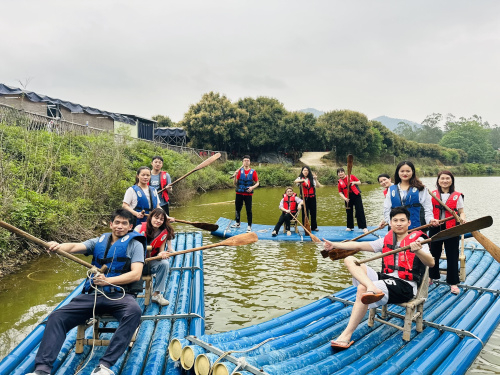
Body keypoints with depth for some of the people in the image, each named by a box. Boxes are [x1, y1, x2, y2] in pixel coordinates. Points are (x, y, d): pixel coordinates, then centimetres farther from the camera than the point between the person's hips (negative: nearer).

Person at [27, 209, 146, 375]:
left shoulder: (134, 244, 6)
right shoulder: (98, 242, 17)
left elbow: (136, 274, -6)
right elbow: (75, 247, -2)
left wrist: (108, 280, -18)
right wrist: (58, 246, -25)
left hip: (120, 295, -4)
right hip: (93, 294, 4)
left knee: (134, 311, -36)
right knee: (57, 317, -12)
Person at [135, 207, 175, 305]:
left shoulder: (164, 233, 0)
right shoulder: (140, 228, -8)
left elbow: (161, 252, -2)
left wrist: (162, 254, -27)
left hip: (149, 264, 2)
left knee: (164, 263, -26)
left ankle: (157, 294, -16)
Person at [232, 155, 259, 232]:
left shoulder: (253, 172, 0)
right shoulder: (240, 171, 2)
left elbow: (257, 183, 5)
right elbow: (235, 183, 0)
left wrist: (252, 187, -14)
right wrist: (235, 177, -19)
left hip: (248, 194, -1)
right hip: (239, 193, 2)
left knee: (249, 210, -2)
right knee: (237, 209, 12)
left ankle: (249, 226, 7)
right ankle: (237, 223, 30)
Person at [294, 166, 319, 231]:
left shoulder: (312, 178, 6)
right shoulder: (300, 178, 3)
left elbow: (318, 186, -1)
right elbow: (295, 181, -20)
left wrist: (316, 179, -15)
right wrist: (303, 180, -33)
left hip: (312, 197, 2)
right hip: (304, 198, -1)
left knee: (313, 212, 6)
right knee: (305, 213, 2)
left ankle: (314, 227, 18)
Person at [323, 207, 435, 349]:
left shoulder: (417, 239, 1)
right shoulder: (387, 240, 16)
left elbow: (431, 263, -15)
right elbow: (359, 245, 10)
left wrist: (417, 251, -37)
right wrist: (334, 245, 0)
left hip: (405, 286, -6)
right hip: (386, 279, 7)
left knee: (362, 289, -31)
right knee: (350, 260, -8)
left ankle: (347, 335, -26)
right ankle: (373, 289, -35)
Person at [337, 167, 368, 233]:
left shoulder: (351, 176, 1)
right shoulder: (339, 182, 5)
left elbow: (359, 182, 5)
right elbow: (340, 192, 6)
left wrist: (354, 182, -16)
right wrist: (344, 198, -10)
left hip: (356, 196, -3)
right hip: (348, 198, 3)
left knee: (360, 211, -7)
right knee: (349, 212, 10)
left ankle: (364, 227, -6)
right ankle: (350, 227, 24)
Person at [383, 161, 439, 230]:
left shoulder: (420, 189, 6)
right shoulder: (391, 189, 12)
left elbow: (427, 207, 1)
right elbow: (387, 209, 7)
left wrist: (430, 220, -17)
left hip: (417, 227, -1)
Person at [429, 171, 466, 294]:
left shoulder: (457, 196, 1)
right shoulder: (433, 194, 5)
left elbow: (461, 212, 3)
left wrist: (462, 219, -17)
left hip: (451, 228, -1)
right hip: (435, 228, 2)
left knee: (452, 255, 2)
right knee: (434, 253, 13)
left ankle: (453, 283, 13)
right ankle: (431, 276, 31)